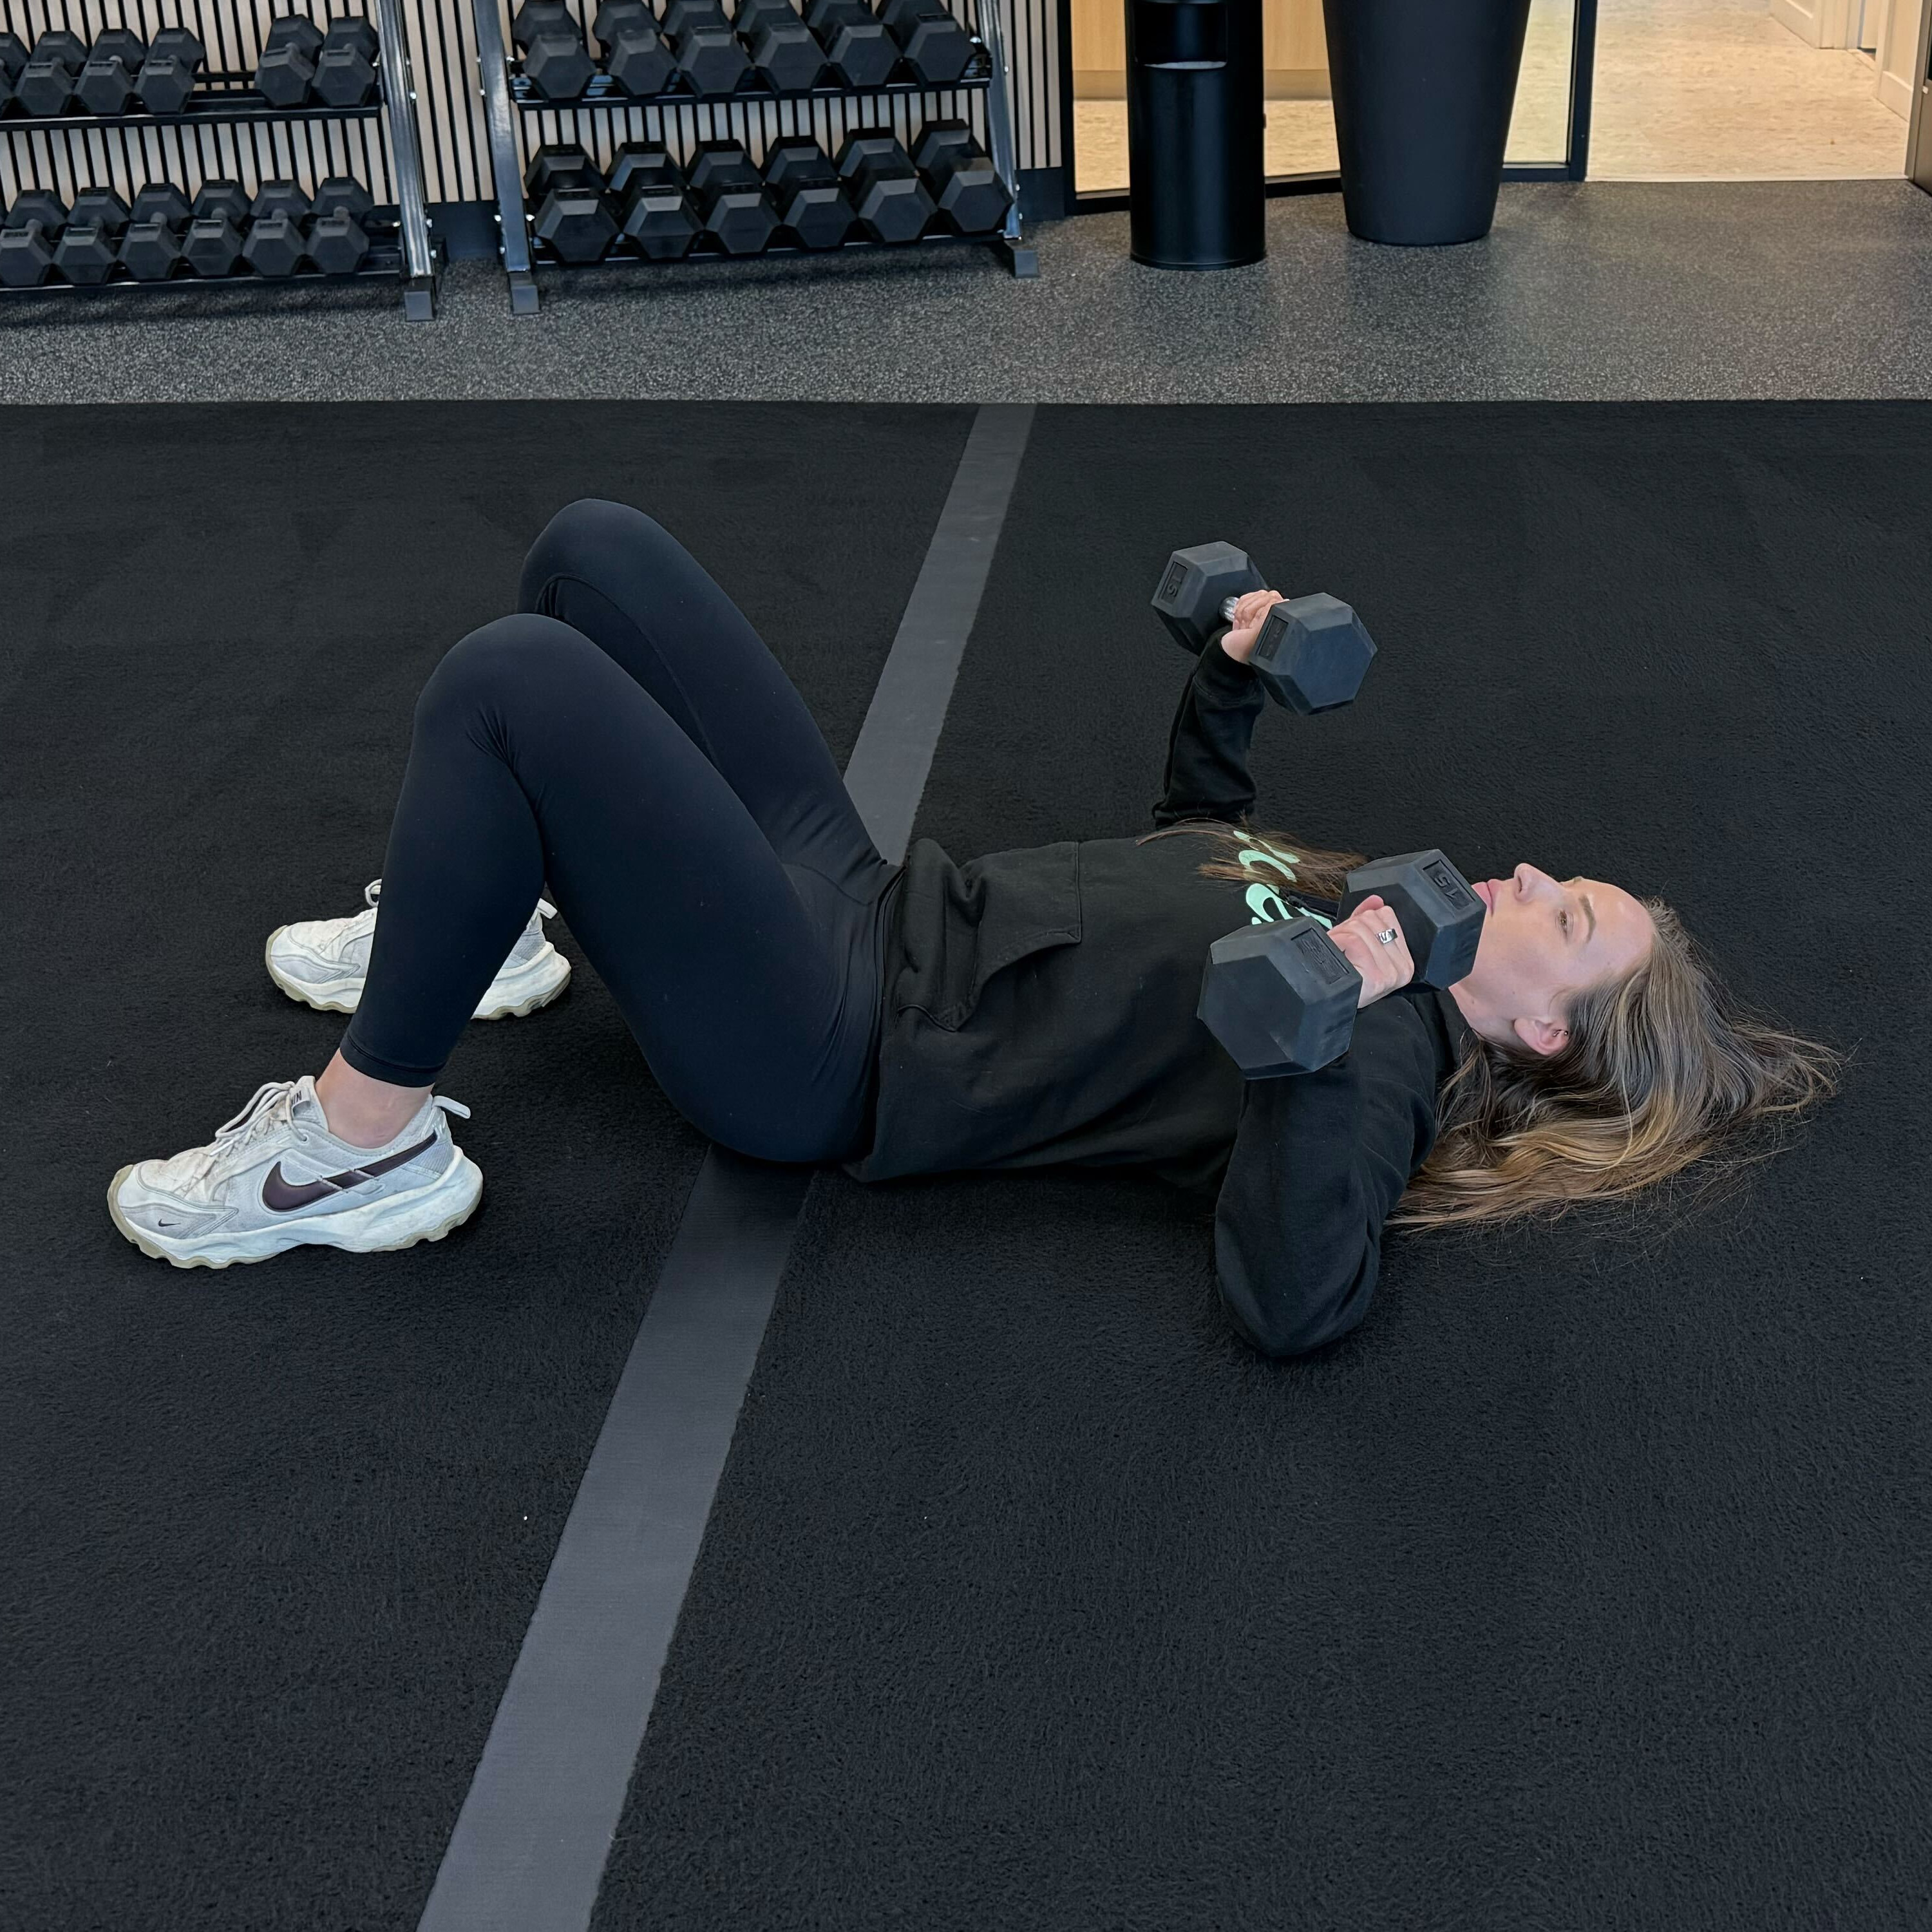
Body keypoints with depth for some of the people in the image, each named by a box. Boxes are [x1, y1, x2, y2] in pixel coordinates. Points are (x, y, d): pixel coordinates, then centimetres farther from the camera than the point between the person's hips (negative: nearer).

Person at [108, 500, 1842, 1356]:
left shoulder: (1384, 1067, -13)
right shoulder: (1372, 916, 11)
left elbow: (1294, 1301, -32)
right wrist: (1234, 678, 19)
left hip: (823, 1053, -9)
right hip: (866, 901, 9)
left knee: (509, 682, -29)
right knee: (593, 550, 8)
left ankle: (361, 1149, -11)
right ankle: (474, 927, 24)